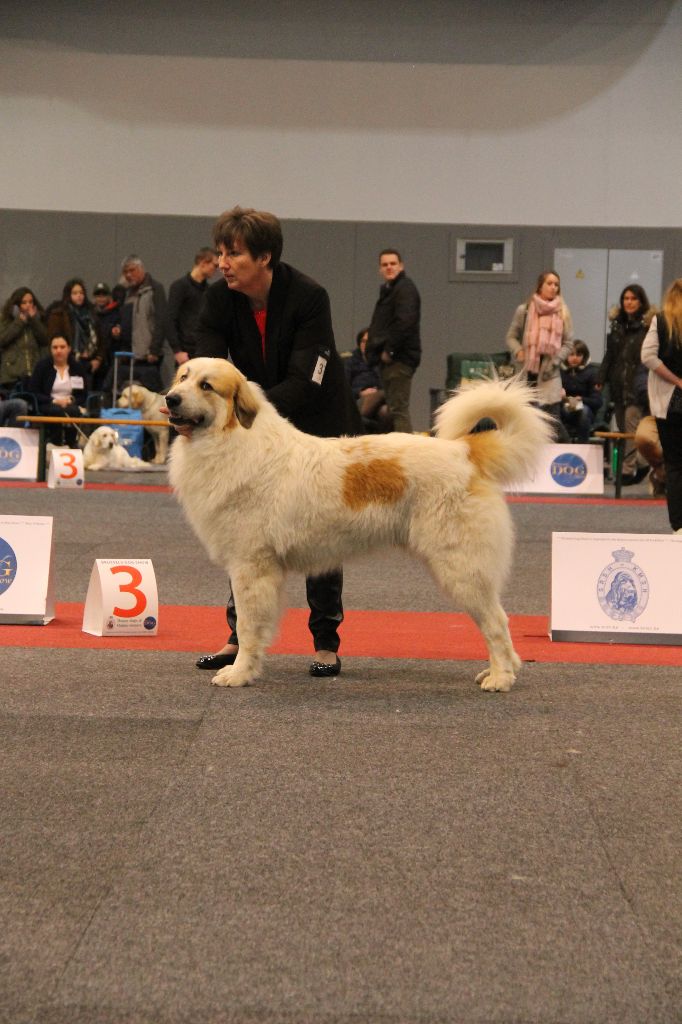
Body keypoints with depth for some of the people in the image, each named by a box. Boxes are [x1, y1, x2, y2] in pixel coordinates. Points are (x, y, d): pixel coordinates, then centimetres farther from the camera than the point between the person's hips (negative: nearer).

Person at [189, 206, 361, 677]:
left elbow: (305, 383, -31)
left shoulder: (308, 297, -26)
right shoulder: (220, 299, -13)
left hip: (319, 424, -4)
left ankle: (326, 642, 8)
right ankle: (240, 637, 7)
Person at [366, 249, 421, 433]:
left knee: (398, 409, -14)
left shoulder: (406, 288, -9)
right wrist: (375, 352, 13)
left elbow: (405, 321, -22)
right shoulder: (387, 290, 21)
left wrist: (389, 350, -19)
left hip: (399, 359, -10)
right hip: (388, 358, 10)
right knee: (394, 409, 12)